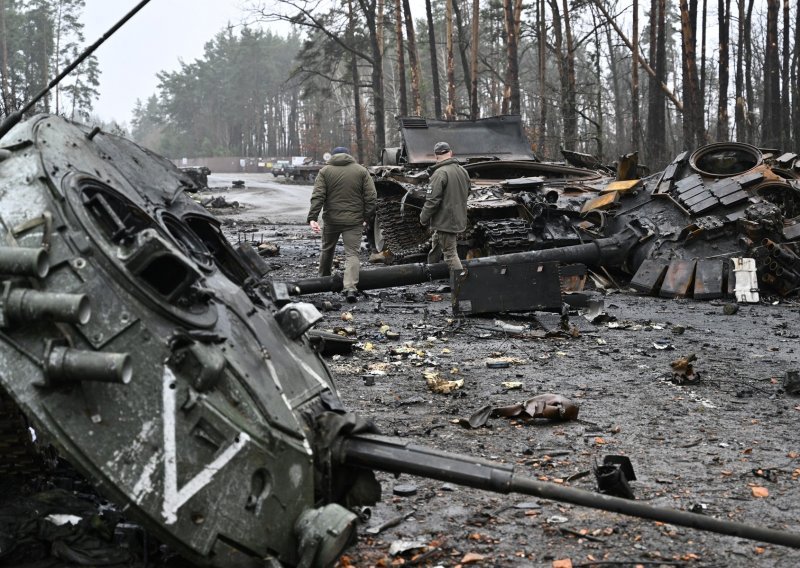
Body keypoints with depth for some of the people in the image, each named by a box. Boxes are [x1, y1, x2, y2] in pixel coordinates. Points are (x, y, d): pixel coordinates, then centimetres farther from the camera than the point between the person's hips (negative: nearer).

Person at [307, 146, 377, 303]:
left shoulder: (325, 171, 2)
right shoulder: (361, 171, 4)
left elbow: (317, 196, -8)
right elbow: (371, 196, -2)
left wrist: (312, 218, -13)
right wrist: (367, 217, 6)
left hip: (331, 219, 1)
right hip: (354, 221, -1)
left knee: (327, 249, 21)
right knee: (352, 253, -2)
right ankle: (350, 288, -18)